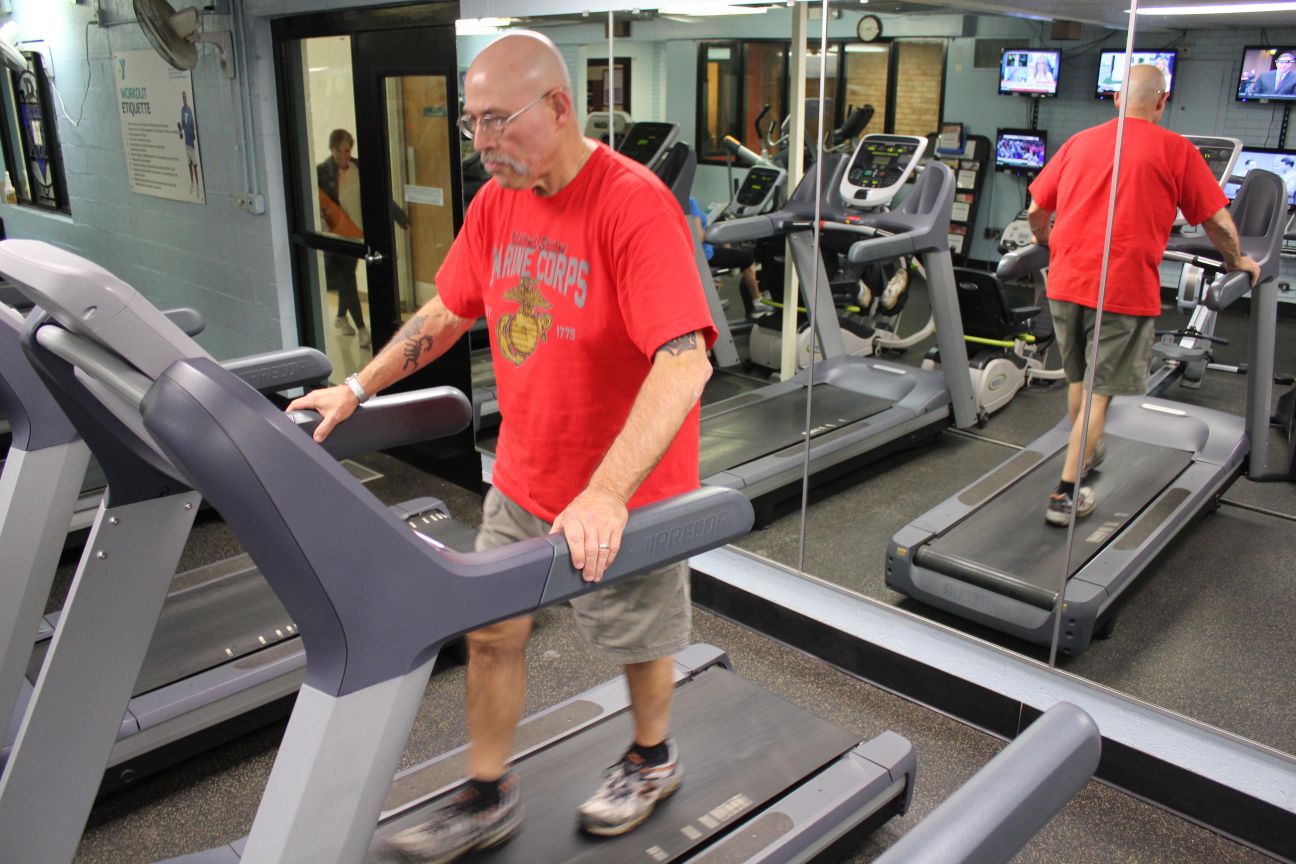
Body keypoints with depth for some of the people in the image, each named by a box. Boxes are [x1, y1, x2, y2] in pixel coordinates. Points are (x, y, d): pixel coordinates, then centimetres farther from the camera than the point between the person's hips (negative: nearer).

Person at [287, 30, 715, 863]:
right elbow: (446, 312, 14)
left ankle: (653, 758, 45)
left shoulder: (634, 205, -24)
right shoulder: (497, 202, 0)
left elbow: (686, 361, -33)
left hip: (624, 489, -6)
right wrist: (358, 389, 9)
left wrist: (607, 494, -41)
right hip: (524, 477, 7)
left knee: (638, 640, 15)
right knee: (491, 632, 14)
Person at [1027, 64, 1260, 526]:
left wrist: (1046, 245, 35)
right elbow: (1218, 222, 4)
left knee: (1079, 378, 22)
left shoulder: (1079, 142, 11)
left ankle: (1085, 453, 43)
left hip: (1065, 283, 4)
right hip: (1124, 289, -4)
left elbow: (1035, 210, 15)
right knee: (1101, 390, 3)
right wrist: (1237, 261, 22)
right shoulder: (1175, 149, 0)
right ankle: (1067, 492, 1)